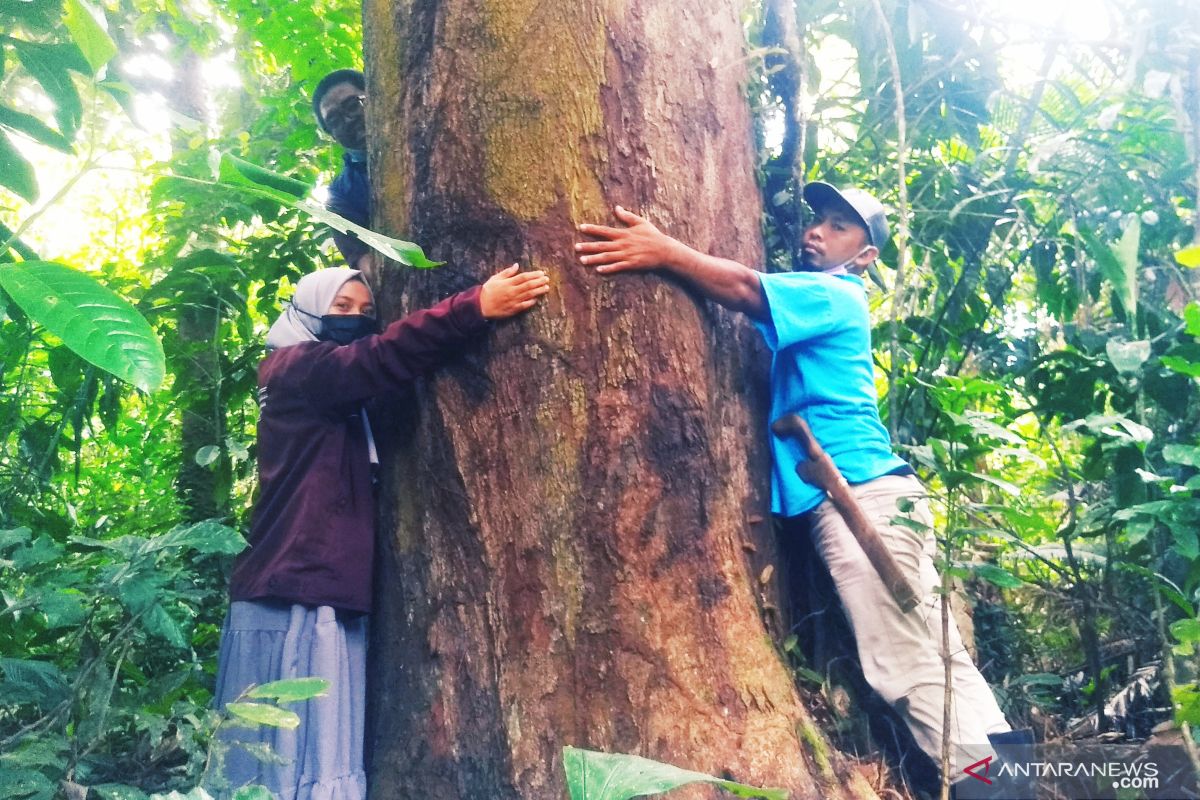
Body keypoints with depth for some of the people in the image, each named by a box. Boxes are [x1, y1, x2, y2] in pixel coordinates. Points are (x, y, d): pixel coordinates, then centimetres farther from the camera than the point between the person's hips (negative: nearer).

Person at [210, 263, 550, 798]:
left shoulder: (341, 402, 25)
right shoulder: (296, 369, -3)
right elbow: (380, 359, -20)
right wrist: (476, 307, -28)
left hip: (330, 599, 9)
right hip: (292, 599, -8)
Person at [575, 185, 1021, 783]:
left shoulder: (834, 295, -3)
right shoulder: (812, 301, 25)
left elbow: (747, 290, -19)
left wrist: (664, 252, -23)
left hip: (861, 497, -10)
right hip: (858, 499, 10)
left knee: (912, 671, -7)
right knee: (939, 659, 10)